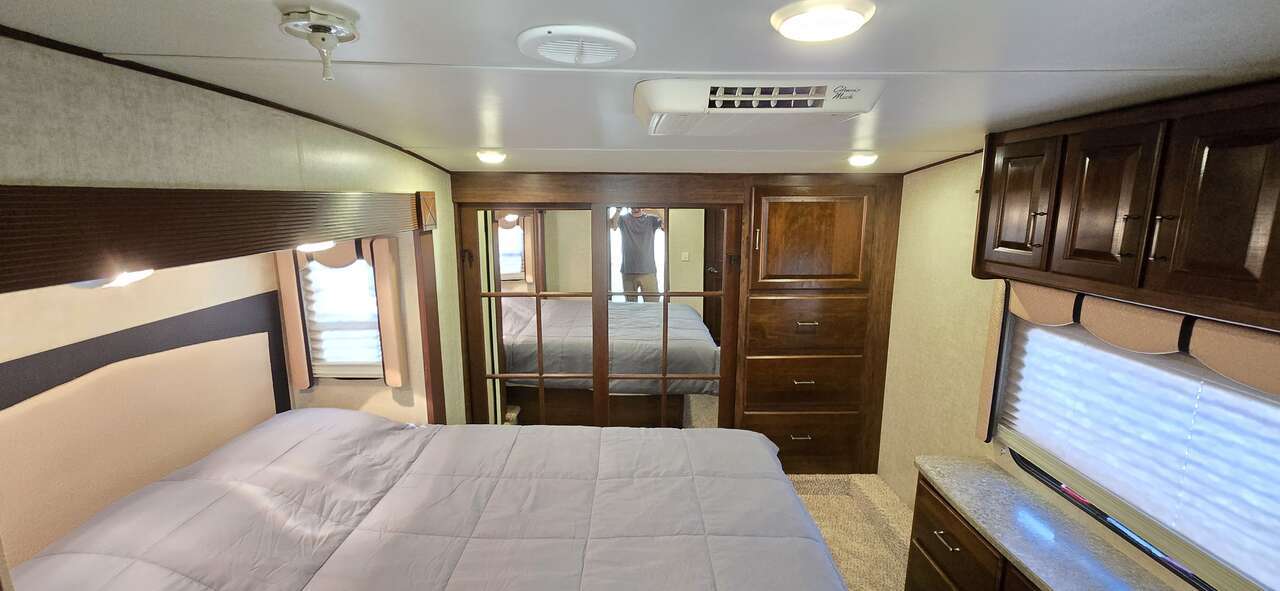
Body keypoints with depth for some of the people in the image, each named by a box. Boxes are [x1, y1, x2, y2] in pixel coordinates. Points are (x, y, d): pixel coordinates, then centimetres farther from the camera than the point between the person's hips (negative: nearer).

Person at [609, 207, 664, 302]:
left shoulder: (651, 219, 4)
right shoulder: (623, 219, 5)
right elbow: (611, 225, -15)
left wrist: (657, 209, -24)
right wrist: (618, 210, -31)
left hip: (648, 272, 0)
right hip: (628, 272, 1)